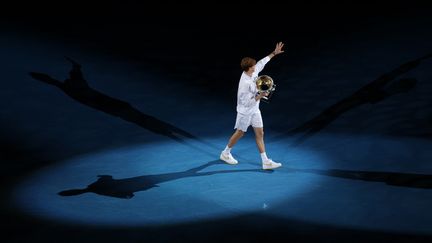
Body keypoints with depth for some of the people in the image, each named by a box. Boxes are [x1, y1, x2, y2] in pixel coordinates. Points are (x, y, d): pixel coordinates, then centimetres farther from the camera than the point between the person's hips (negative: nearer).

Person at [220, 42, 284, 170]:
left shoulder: (252, 72, -8)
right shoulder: (245, 83, -31)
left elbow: (261, 62, 11)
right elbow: (247, 102, -28)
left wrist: (274, 53, 12)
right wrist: (260, 96, -30)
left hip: (255, 110, 8)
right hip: (245, 111, -8)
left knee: (260, 134, 5)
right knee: (239, 133, 10)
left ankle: (265, 161, 7)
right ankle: (225, 153, 33)